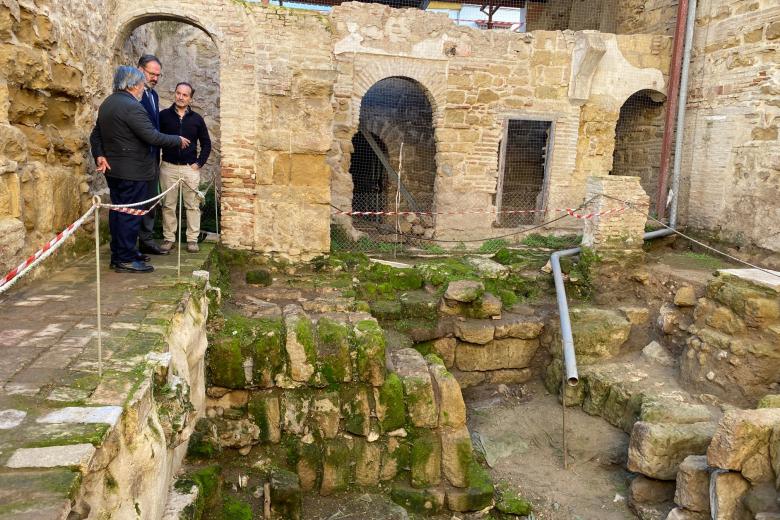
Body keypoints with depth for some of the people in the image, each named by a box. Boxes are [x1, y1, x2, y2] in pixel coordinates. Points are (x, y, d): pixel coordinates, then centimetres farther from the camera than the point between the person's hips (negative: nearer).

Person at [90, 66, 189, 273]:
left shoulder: (106, 104, 13)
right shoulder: (132, 107, -19)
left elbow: (96, 135, 17)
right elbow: (153, 137, -21)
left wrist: (99, 156, 10)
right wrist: (178, 140, -9)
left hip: (113, 169, 10)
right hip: (132, 171, -10)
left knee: (118, 211, 15)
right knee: (130, 215, -4)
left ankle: (118, 254, 24)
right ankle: (126, 260, 1)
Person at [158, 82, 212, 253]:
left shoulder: (196, 119, 4)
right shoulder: (163, 115, 1)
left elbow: (206, 143, 9)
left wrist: (199, 163, 0)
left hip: (190, 168, 0)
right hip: (168, 167, 0)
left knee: (192, 205, 2)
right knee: (168, 205, 4)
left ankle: (192, 239, 10)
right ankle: (168, 238, 14)